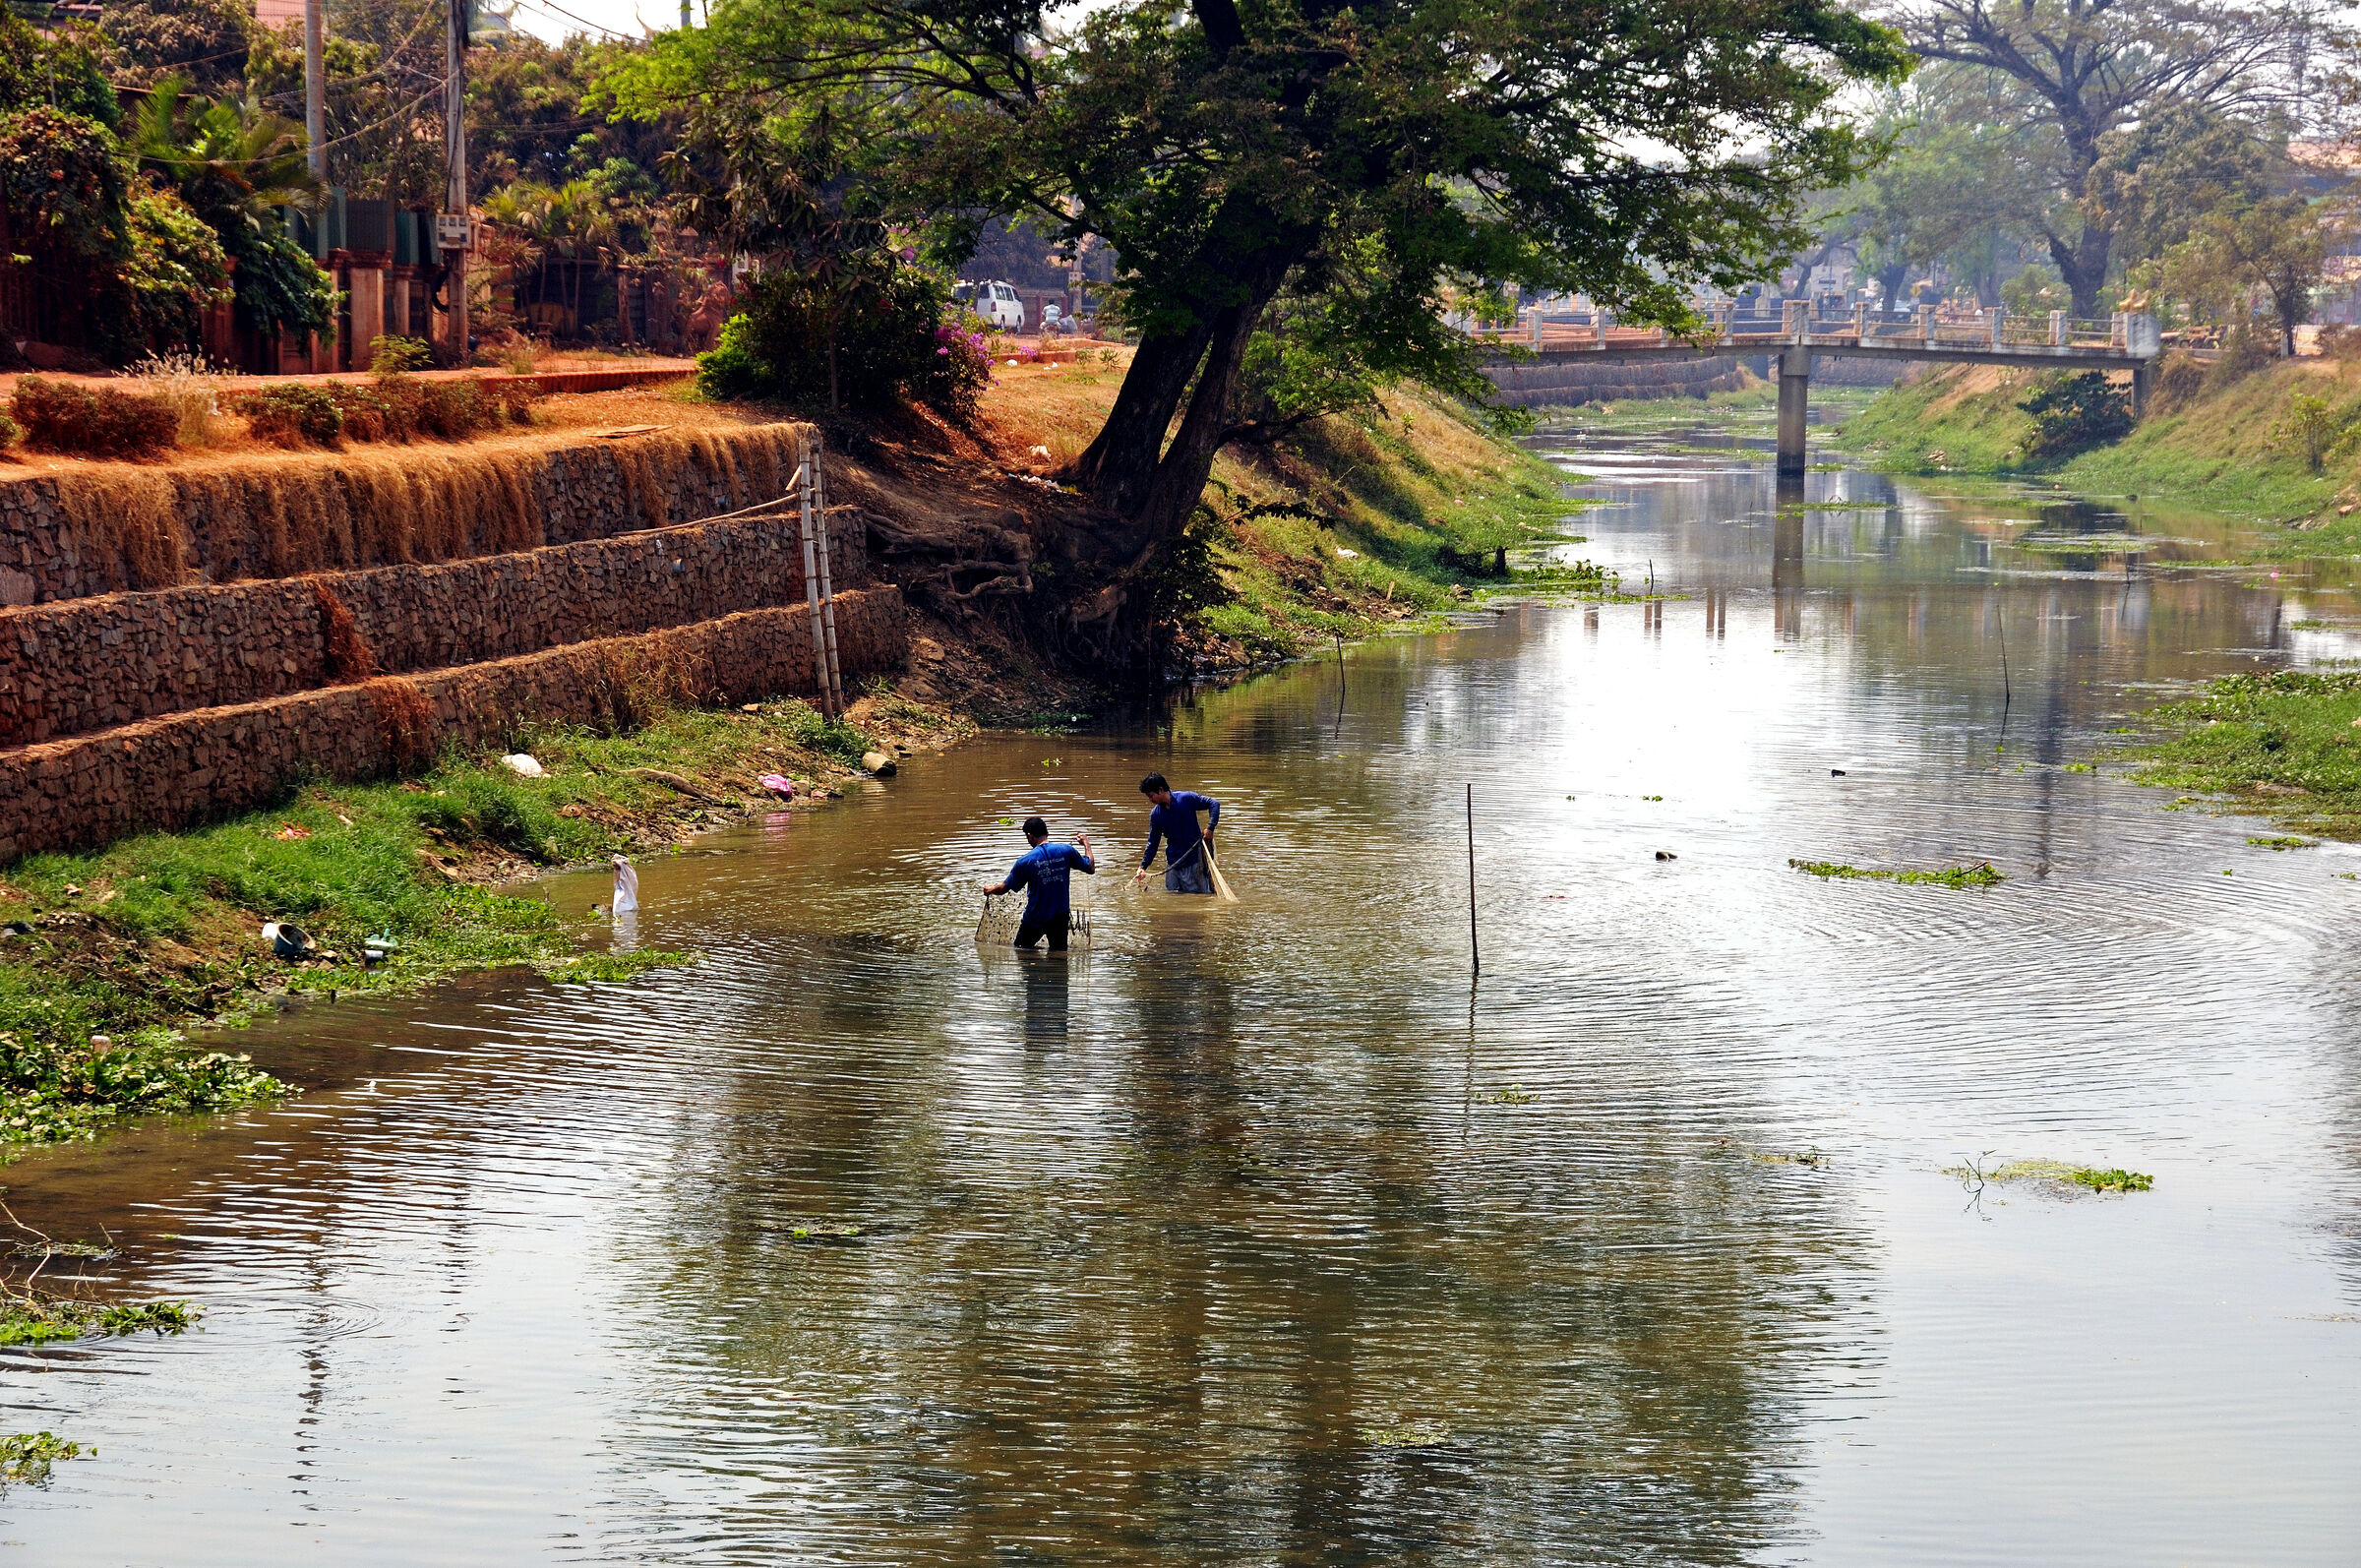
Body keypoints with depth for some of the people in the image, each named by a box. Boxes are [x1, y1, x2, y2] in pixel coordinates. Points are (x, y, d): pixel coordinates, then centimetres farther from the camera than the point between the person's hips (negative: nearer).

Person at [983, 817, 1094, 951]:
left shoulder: (1025, 860, -10)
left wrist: (989, 889, 22)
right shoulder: (1066, 851, -5)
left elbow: (1004, 888, 0)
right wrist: (1086, 845, 24)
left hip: (1035, 919, -2)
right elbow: (1091, 869, 7)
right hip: (1060, 918, 2)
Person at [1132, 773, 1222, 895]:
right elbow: (1153, 843, 11)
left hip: (1193, 859, -5)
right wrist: (1143, 867, 4)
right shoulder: (1155, 814, 4)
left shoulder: (1186, 798, -11)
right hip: (1172, 862, 5)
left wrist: (1210, 828, -21)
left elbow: (1214, 804, -9)